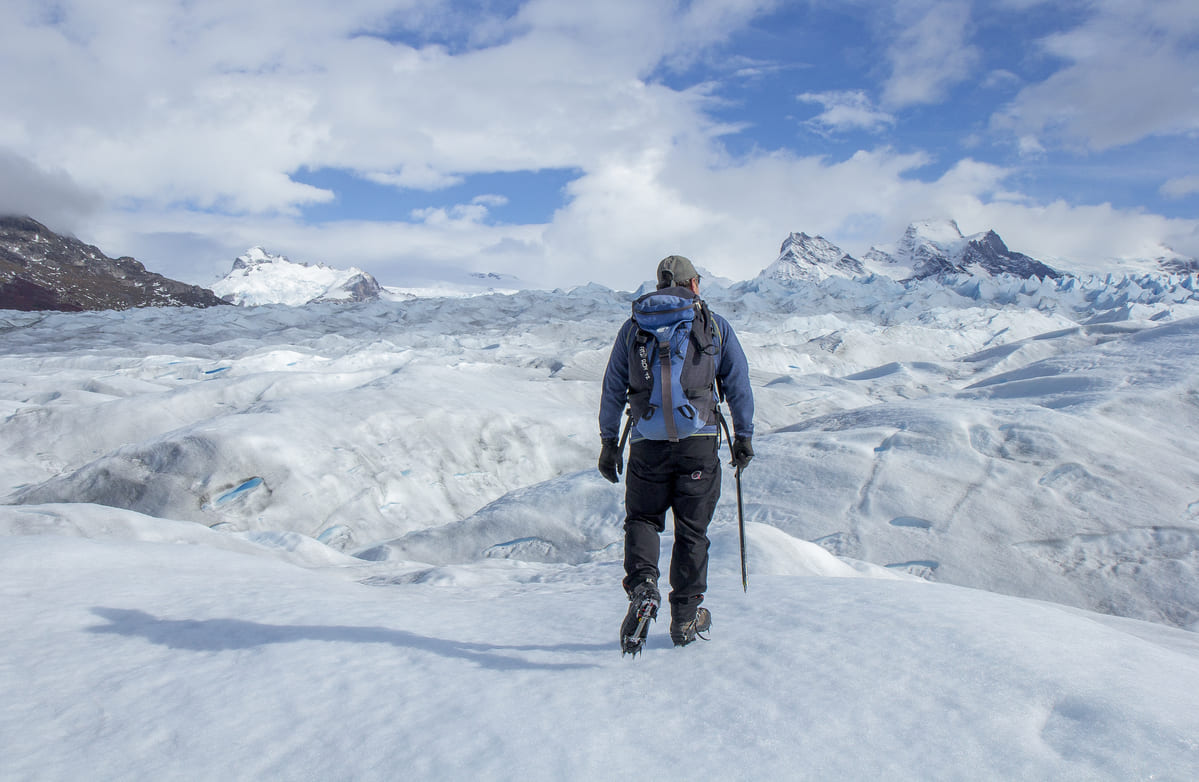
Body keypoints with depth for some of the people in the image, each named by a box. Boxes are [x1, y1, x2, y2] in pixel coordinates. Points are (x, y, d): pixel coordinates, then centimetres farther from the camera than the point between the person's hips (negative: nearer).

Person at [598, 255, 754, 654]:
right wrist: (744, 436, 14)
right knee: (692, 529, 10)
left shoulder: (633, 325, 9)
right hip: (700, 441, 0)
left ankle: (643, 586, -12)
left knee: (642, 518, 15)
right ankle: (686, 618, 19)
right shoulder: (715, 324, 6)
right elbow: (738, 384, 6)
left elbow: (612, 388, 9)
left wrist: (609, 442, 14)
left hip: (648, 441, 1)